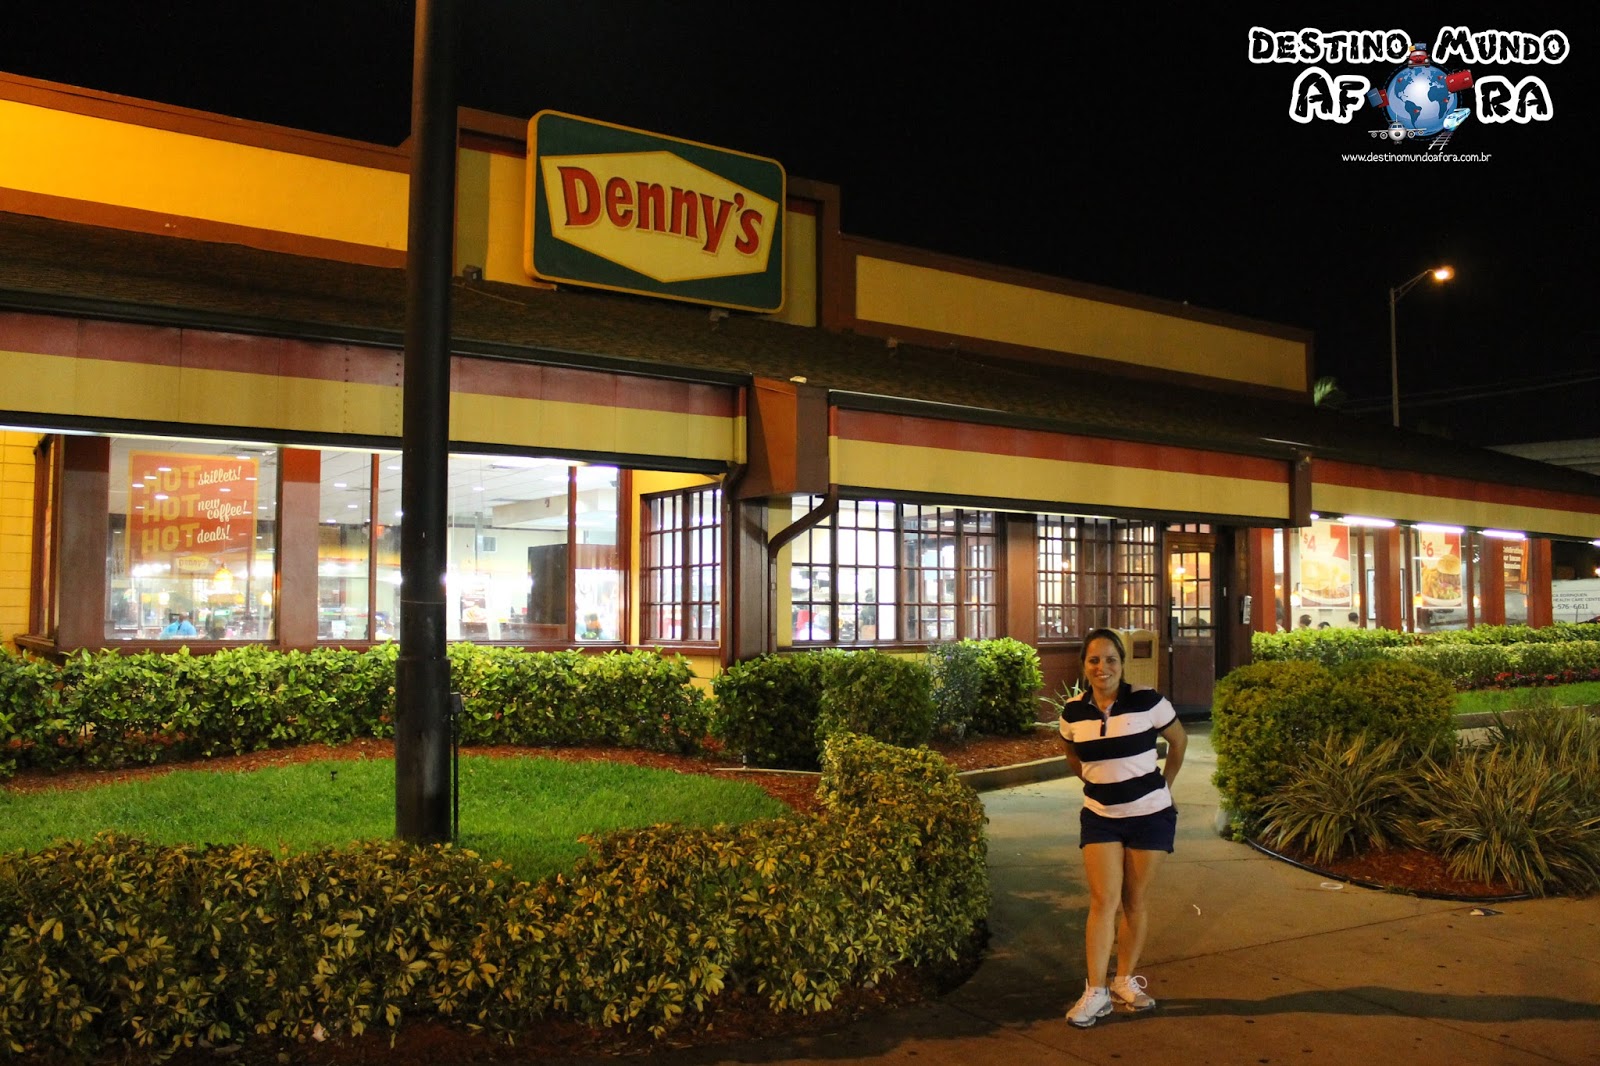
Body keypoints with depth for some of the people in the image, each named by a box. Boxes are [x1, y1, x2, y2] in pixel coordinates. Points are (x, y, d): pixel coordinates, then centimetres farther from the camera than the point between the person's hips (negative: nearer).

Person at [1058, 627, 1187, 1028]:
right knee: (1104, 901, -4)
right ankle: (1095, 992, 1)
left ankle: (1125, 982, 22)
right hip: (1100, 817, 1)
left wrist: (1164, 785, 8)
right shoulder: (1073, 712, -5)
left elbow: (1179, 740, 5)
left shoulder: (1147, 702, -13)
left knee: (1136, 901, 7)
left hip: (1150, 815, -1)